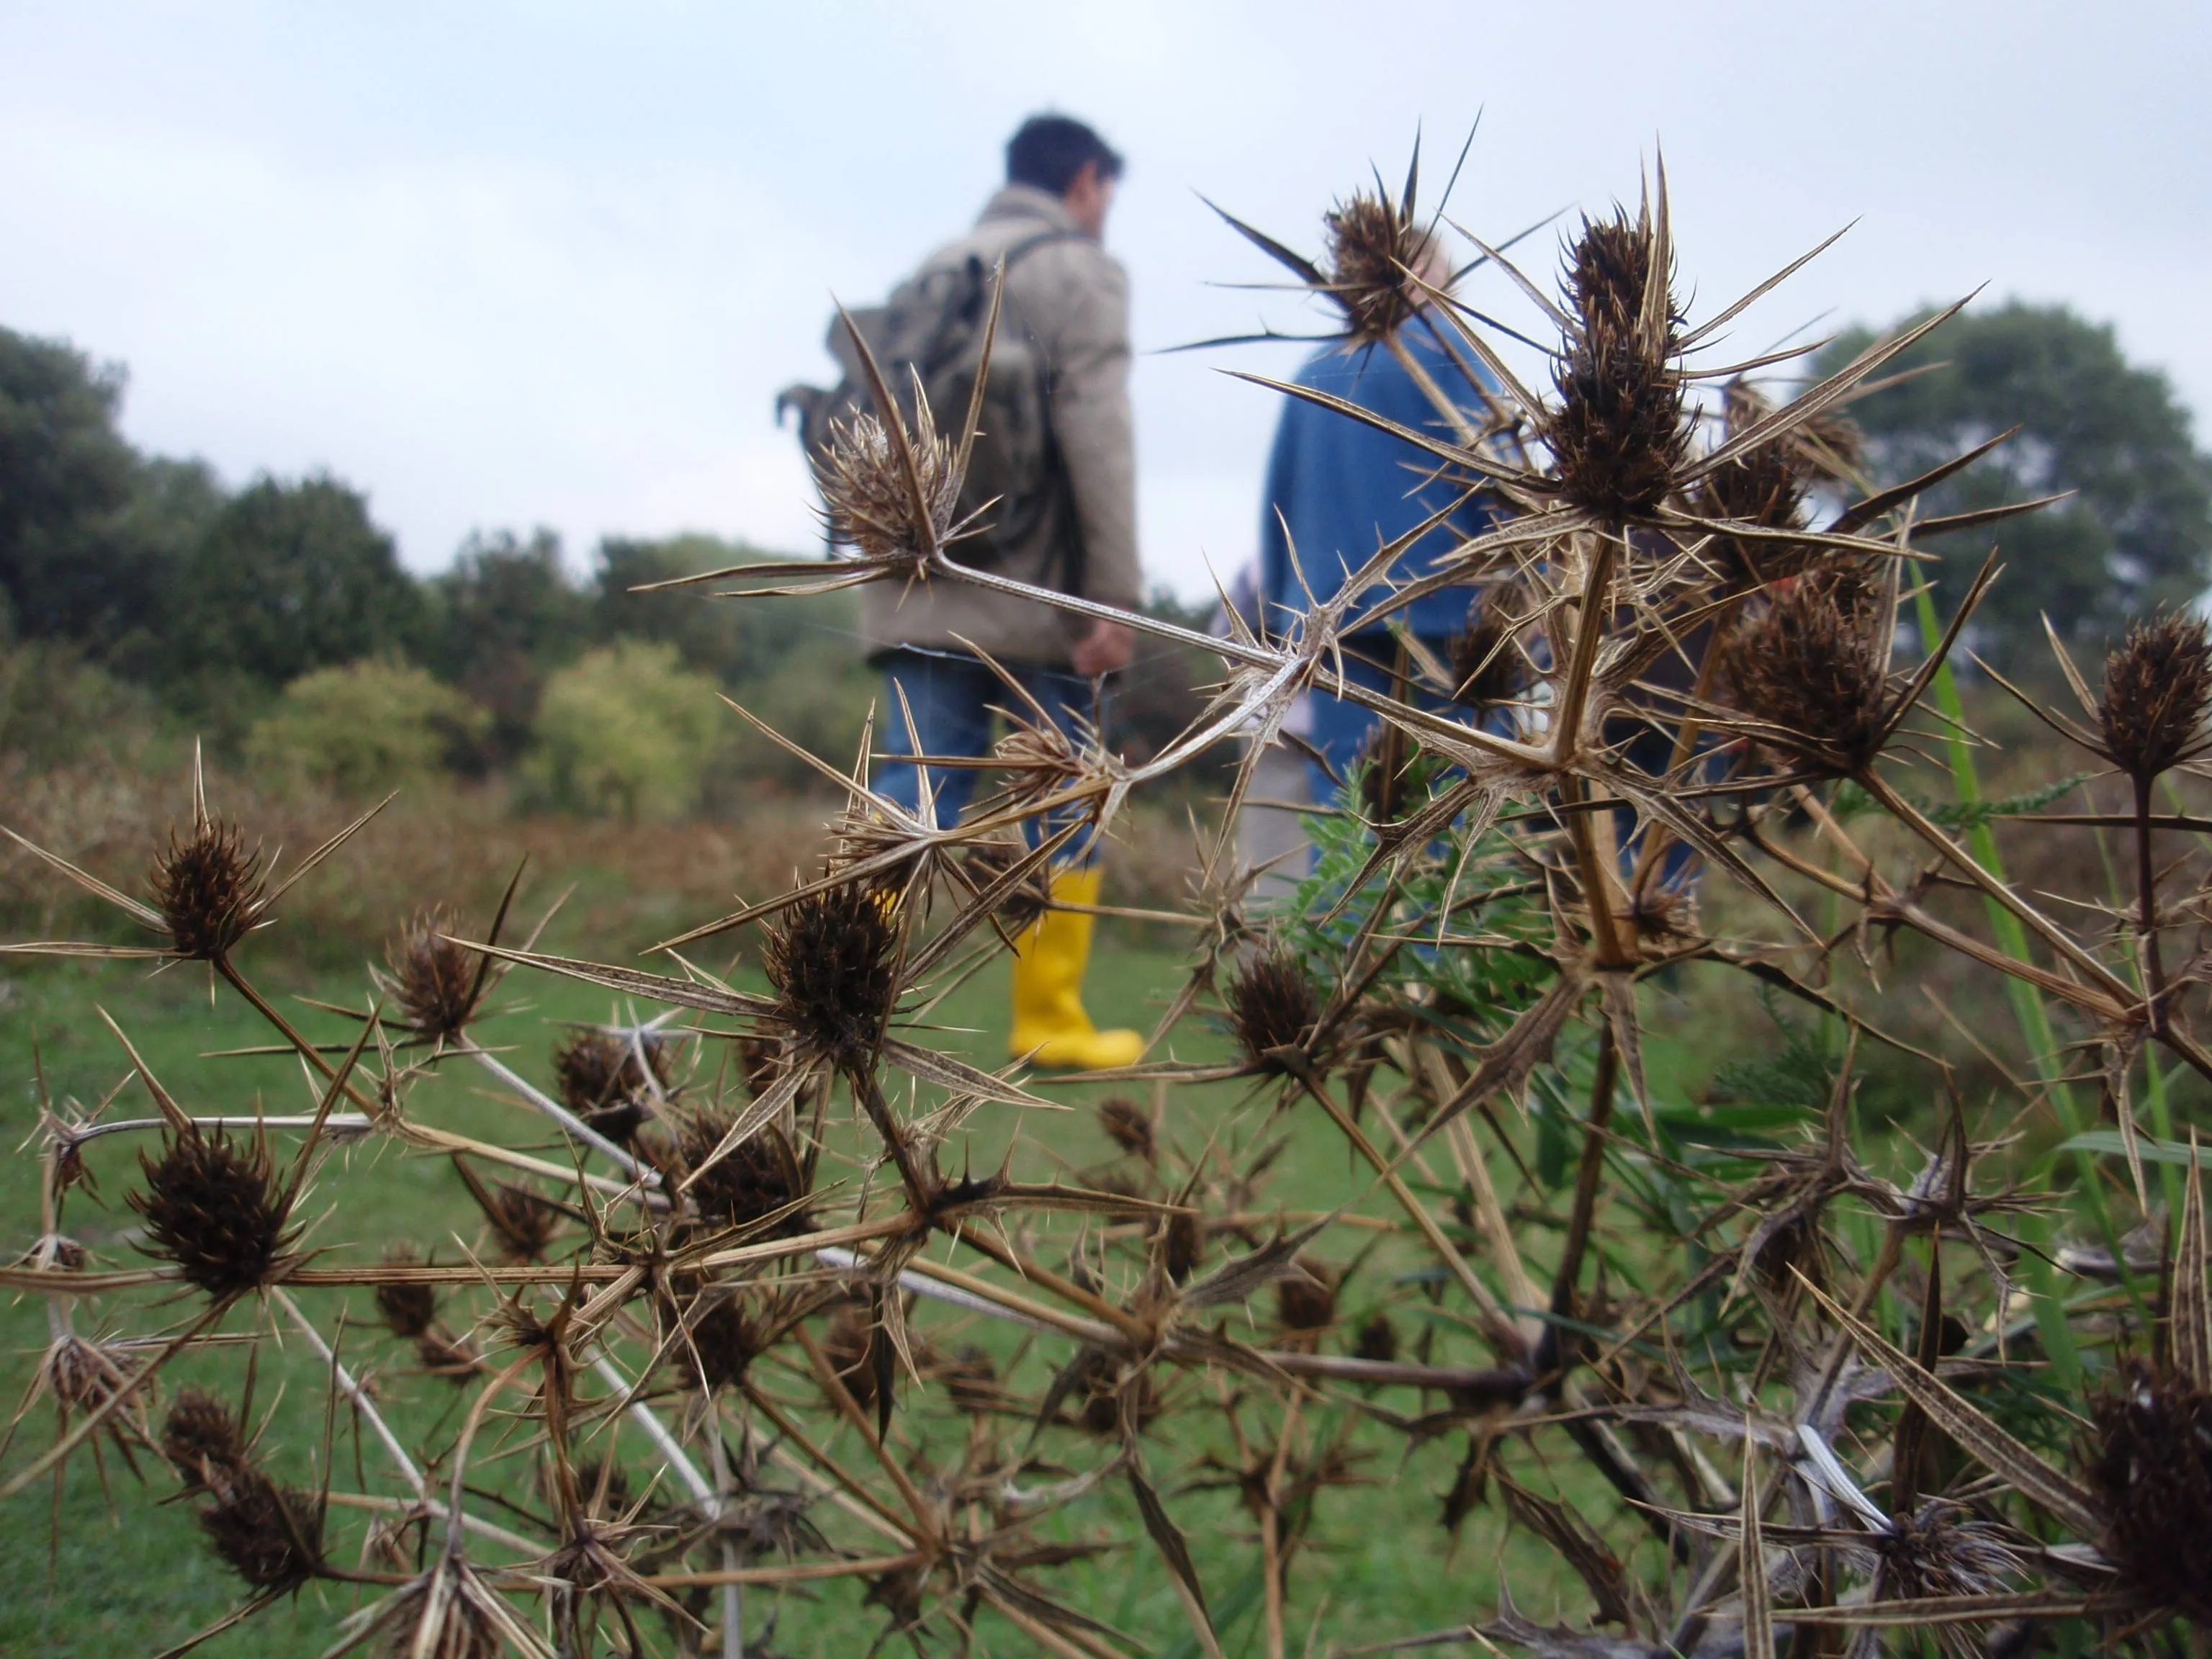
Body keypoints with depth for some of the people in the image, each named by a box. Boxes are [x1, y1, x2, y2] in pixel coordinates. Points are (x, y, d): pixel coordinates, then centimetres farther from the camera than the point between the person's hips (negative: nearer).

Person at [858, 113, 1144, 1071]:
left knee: (907, 799, 1)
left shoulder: (932, 273, 19)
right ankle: (1050, 1022, 9)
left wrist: (893, 556, 14)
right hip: (1036, 599, -5)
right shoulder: (1075, 269, 0)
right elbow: (1096, 436, -11)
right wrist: (1118, 595, -13)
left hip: (918, 598, 5)